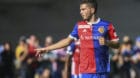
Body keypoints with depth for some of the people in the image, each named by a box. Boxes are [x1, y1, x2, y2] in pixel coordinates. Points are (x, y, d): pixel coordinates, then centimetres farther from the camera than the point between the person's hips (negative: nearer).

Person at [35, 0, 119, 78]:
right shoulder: (79, 26, 8)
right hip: (86, 71, 2)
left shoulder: (107, 25, -1)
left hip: (102, 71, -2)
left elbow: (117, 44, 4)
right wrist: (46, 49, 15)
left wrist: (107, 42, -18)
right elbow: (68, 40, 15)